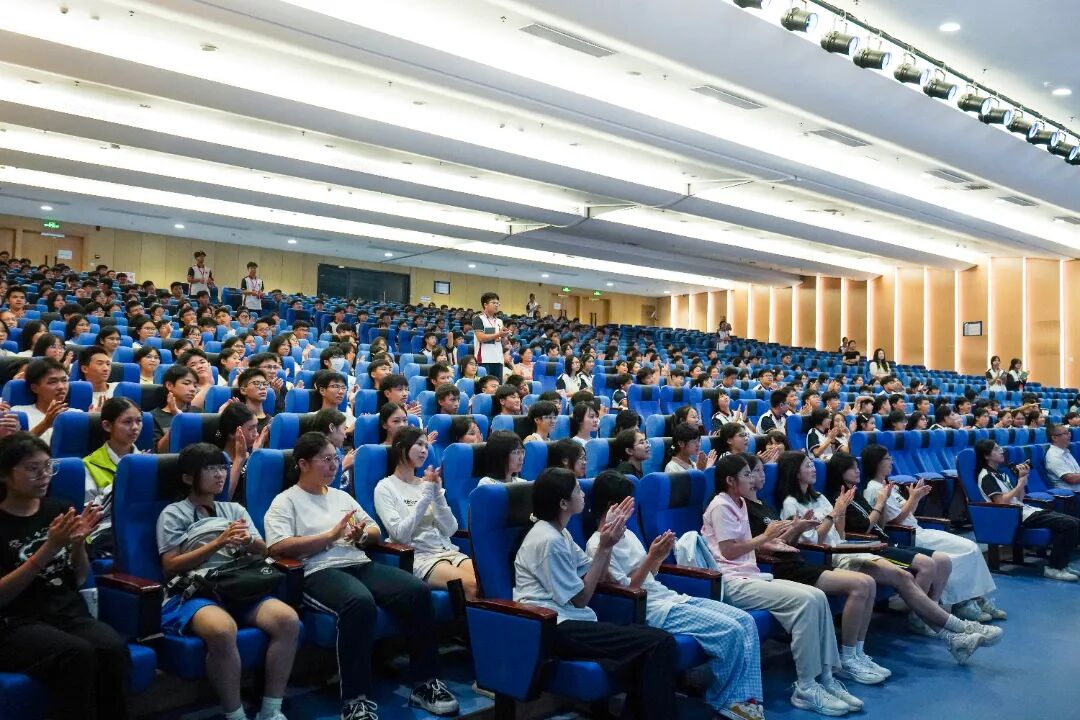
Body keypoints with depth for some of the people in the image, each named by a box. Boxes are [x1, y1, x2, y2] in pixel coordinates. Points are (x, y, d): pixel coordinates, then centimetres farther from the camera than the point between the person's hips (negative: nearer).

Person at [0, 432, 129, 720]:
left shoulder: (60, 509, 9)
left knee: (113, 648, -29)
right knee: (77, 653, -34)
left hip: (68, 612, 3)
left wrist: (79, 542, -8)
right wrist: (48, 549, -18)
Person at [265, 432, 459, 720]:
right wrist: (331, 535, -12)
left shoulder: (341, 496, 24)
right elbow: (278, 547, -12)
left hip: (360, 564, 7)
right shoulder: (285, 501, 5)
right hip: (318, 572, -6)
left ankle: (425, 683, -8)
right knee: (360, 601, -39)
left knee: (418, 591, -19)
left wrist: (361, 536, -1)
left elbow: (376, 532, 24)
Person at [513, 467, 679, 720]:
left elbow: (598, 577, 19)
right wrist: (604, 547, -11)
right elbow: (580, 598, -10)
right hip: (554, 629, -10)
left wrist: (608, 539, 6)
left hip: (565, 621, 10)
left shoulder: (559, 533, 16)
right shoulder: (548, 540, -14)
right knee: (660, 644, -20)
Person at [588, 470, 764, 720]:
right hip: (648, 610, -9)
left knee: (745, 620, -6)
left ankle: (744, 699, -7)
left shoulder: (627, 535, 16)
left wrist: (661, 556, 2)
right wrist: (651, 557, -18)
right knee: (729, 631, -21)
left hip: (670, 597, 9)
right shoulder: (598, 546, -10)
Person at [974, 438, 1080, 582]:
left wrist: (1022, 478, 4)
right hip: (1016, 516, -9)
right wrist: (1020, 483, -9)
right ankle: (1053, 568, -12)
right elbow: (1001, 502, -18)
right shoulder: (986, 476, -9)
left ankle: (1061, 564, 2)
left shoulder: (999, 473, 19)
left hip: (1024, 510, 9)